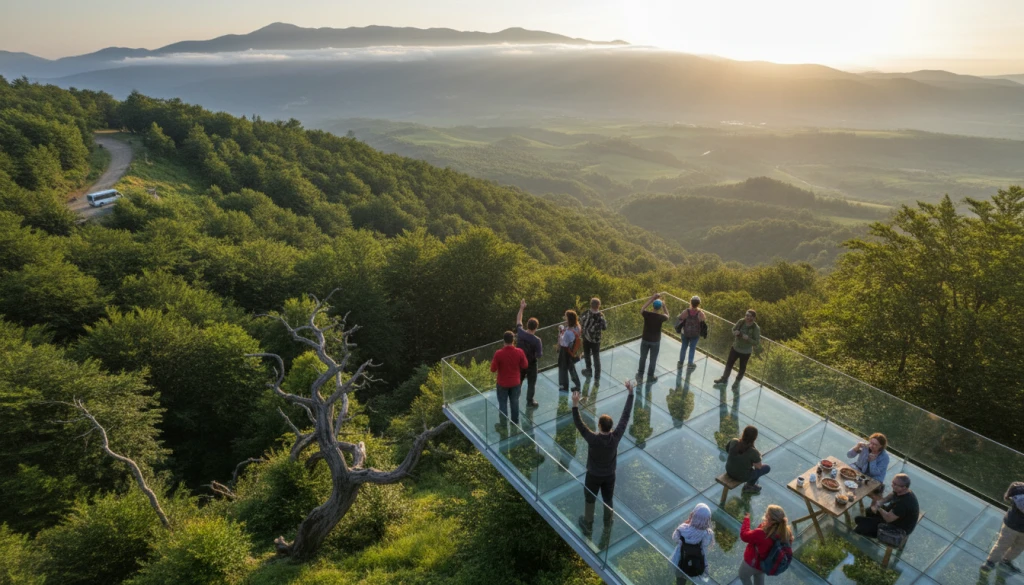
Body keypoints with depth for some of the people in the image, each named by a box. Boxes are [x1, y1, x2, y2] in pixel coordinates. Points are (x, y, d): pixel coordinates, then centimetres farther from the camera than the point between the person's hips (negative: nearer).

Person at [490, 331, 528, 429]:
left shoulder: (498, 353, -25)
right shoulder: (519, 352, -18)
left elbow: (493, 369, -15)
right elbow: (524, 366, -4)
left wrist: (493, 361, 4)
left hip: (503, 383, -2)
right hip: (515, 382, 2)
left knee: (503, 403, 17)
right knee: (515, 402, 22)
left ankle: (503, 423, 30)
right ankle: (515, 421, 38)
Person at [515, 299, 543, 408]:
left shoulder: (520, 333, -17)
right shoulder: (537, 340, -28)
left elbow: (518, 321, 1)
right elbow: (539, 356, -22)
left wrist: (521, 308, 6)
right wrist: (540, 353, 1)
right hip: (531, 364, -4)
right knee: (531, 384, 15)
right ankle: (530, 402, 28)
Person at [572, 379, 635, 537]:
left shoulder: (593, 439, -35)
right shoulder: (616, 436, -27)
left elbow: (579, 424, -31)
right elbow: (625, 416, -23)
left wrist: (575, 404, -39)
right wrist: (630, 393, -21)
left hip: (593, 475, -2)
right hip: (609, 475, 3)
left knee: (589, 500, 22)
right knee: (608, 500, 25)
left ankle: (588, 526, 41)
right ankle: (607, 526, 46)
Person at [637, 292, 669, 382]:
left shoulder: (647, 314, -19)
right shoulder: (661, 317, -21)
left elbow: (642, 309, 4)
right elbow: (667, 316, 4)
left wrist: (652, 298, 4)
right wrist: (664, 305, 8)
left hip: (645, 340, 2)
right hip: (655, 341, -2)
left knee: (643, 358, 19)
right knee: (653, 360, 15)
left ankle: (640, 375, 34)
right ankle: (650, 377, 29)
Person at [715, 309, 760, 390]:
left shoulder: (756, 328, -25)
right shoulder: (741, 321, -16)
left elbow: (757, 343, -20)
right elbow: (733, 329, 1)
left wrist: (748, 338, -36)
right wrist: (735, 332, -22)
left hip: (746, 352, -3)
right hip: (735, 348, 4)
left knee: (742, 367, 18)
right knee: (729, 363, 18)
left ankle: (737, 382, 42)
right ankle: (724, 379, 38)